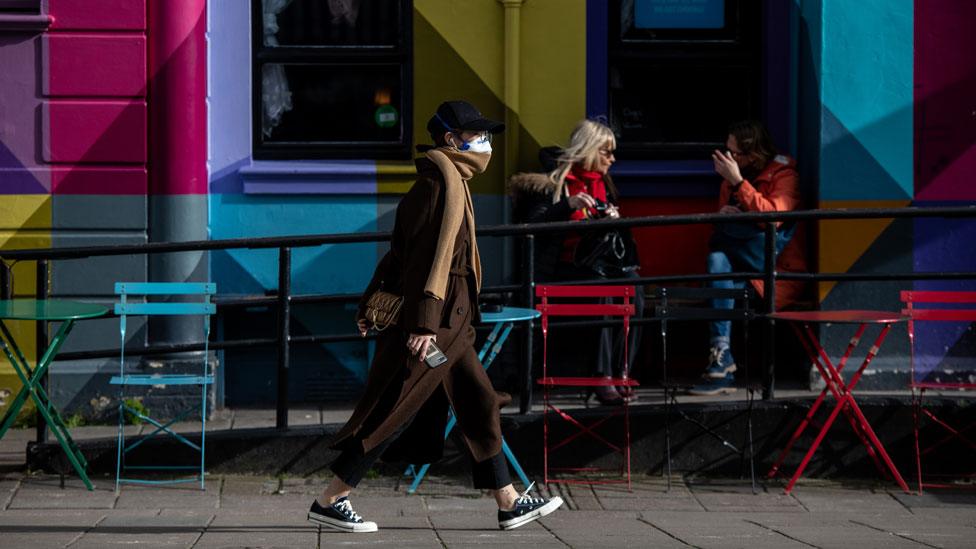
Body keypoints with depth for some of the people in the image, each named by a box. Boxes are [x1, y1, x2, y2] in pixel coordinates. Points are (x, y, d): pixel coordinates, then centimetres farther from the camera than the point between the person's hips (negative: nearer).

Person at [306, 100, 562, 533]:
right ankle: (329, 502, 1)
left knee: (480, 405, 11)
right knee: (396, 412, -5)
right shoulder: (443, 181, -14)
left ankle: (509, 503, 15)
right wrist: (424, 324, -26)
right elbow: (432, 254, -22)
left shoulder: (448, 180, 16)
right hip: (438, 321, -10)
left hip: (451, 323, 10)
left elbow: (402, 250, 20)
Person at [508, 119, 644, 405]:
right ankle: (602, 378, -37)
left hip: (597, 265, 6)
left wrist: (613, 219, 4)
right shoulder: (554, 184, 0)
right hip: (561, 268, -6)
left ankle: (621, 373, -28)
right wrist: (568, 206, -22)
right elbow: (534, 225, -12)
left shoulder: (603, 185, 20)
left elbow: (614, 235, 27)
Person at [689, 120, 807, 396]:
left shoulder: (784, 175, -4)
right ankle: (723, 370, -38)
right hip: (743, 269, 5)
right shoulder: (729, 180, 14)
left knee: (720, 241, -26)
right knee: (718, 260, -30)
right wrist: (723, 215, -5)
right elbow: (721, 228, 20)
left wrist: (737, 182, -23)